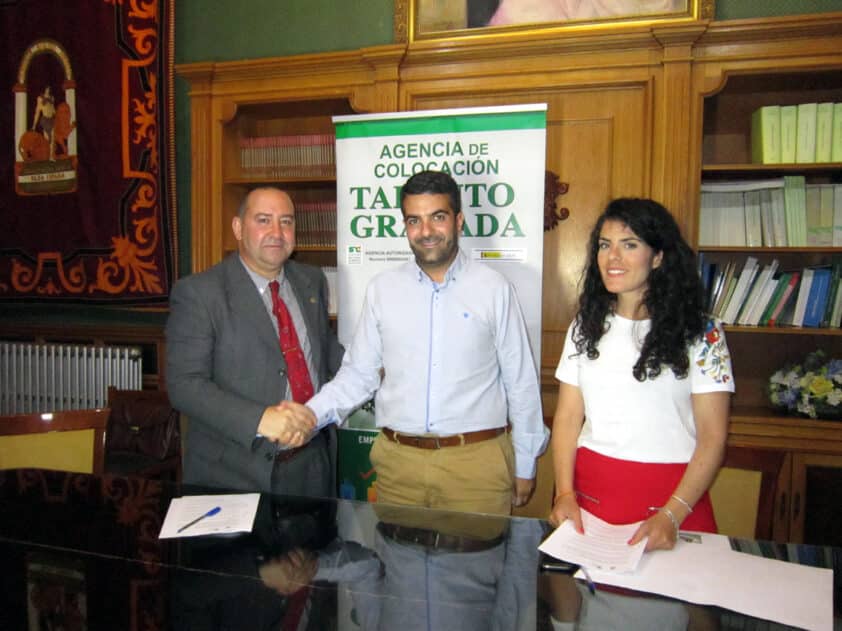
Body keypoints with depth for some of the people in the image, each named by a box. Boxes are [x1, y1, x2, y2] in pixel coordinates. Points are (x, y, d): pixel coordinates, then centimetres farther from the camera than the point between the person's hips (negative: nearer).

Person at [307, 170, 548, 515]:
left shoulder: (494, 289, -3)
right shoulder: (382, 289, 3)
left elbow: (521, 382, 1)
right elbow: (358, 374, 5)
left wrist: (525, 466, 5)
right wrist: (310, 414, -12)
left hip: (476, 463, -2)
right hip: (398, 461, 2)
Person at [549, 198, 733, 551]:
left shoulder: (700, 333, -4)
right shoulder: (586, 327, 6)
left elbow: (713, 437, -7)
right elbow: (568, 416, 4)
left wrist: (672, 514, -17)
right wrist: (564, 492, -8)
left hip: (669, 493, -2)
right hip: (590, 491, 3)